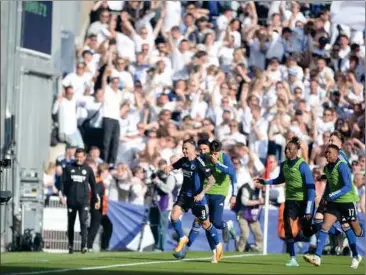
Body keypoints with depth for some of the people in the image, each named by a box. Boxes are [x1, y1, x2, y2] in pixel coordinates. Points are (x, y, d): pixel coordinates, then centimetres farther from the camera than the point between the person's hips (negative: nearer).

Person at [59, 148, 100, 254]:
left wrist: (96, 200, 13)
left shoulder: (88, 169, 8)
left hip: (84, 201, -1)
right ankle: (70, 245, 18)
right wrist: (61, 195, -8)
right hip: (71, 200, 1)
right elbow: (63, 182, 5)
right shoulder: (68, 168, 7)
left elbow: (93, 185, 13)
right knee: (70, 224, 7)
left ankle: (84, 245, -17)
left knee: (83, 222, -13)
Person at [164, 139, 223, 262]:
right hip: (184, 195, 6)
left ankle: (218, 245, 26)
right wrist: (168, 169, -8)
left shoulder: (199, 163, -20)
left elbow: (212, 180, -20)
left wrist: (202, 193, -25)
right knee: (174, 216, -12)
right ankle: (182, 239, 11)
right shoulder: (183, 160, 0)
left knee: (205, 223, 5)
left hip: (197, 197, -6)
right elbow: (173, 166, 17)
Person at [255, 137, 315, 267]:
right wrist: (265, 182, 11)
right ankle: (293, 259, -8)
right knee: (288, 227, -10)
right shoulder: (284, 165, 3)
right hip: (290, 200, 5)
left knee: (307, 230, 3)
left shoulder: (302, 165, -16)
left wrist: (308, 208, -22)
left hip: (304, 201, -5)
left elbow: (311, 187, -17)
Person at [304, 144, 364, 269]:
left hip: (347, 201, -6)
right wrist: (325, 197, 14)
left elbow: (348, 186, -25)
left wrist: (332, 195, -30)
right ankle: (317, 257, -19)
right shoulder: (327, 168, 8)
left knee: (357, 231, 6)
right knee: (325, 226, -11)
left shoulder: (342, 166, -16)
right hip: (334, 202, 6)